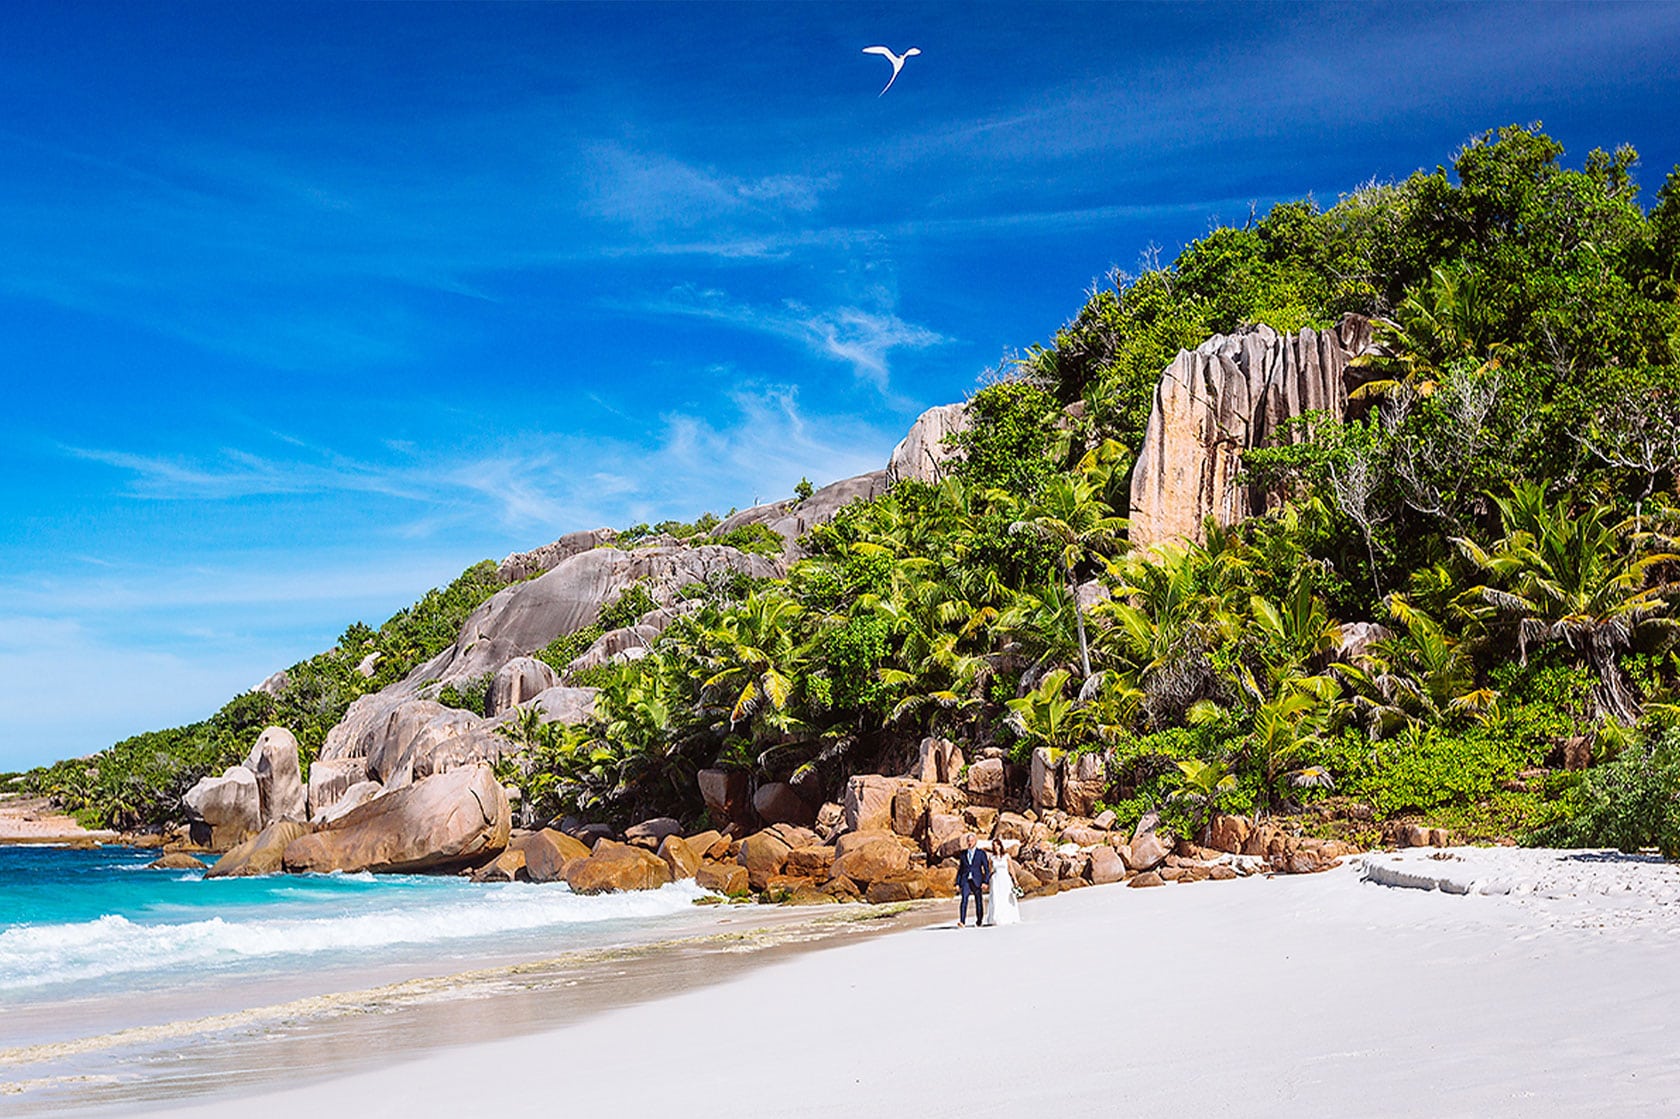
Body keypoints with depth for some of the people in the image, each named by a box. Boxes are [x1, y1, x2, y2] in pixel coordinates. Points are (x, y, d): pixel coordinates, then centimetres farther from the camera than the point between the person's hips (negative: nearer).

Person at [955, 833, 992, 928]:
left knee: (979, 902, 7)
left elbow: (987, 869, 1)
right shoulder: (963, 854, 11)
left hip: (977, 881, -1)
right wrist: (957, 883, 8)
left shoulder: (981, 853, 4)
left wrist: (986, 882, -11)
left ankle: (979, 921, 26)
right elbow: (960, 869, 14)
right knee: (964, 899, -18)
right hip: (965, 880, 1)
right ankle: (962, 921, -27)